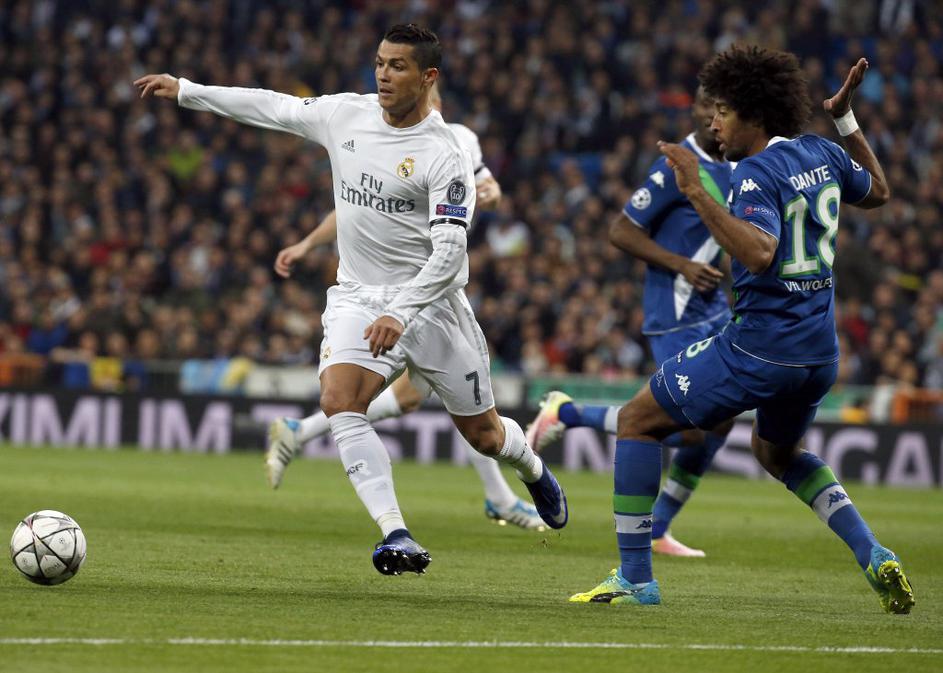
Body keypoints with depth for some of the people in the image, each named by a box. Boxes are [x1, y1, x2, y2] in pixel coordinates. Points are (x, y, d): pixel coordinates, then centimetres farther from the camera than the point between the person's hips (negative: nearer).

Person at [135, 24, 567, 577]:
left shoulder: (444, 155, -16)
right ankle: (395, 535, -27)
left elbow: (449, 251, -21)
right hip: (358, 298, 4)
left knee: (484, 434, 7)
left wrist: (400, 314, -31)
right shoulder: (347, 115, 1)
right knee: (339, 399, -25)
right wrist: (186, 91, 16)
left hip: (430, 303, -4)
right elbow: (275, 107, 14)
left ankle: (534, 470, 44)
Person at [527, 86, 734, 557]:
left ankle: (655, 531, 18)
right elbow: (621, 232, -16)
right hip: (675, 317, -9)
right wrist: (682, 265, -21)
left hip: (713, 310, 9)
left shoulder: (734, 165, 9)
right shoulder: (678, 166, -17)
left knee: (720, 421, 7)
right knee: (691, 429, -14)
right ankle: (568, 413, 2)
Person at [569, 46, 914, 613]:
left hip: (759, 347, -8)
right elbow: (878, 192, 27)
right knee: (779, 451, 33)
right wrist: (846, 118, 30)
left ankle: (636, 577, 4)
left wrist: (699, 194, -33)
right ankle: (875, 557, 14)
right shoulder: (822, 155, 7)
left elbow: (760, 253, -33)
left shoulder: (757, 174, -16)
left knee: (638, 421, 6)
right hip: (821, 351, 8)